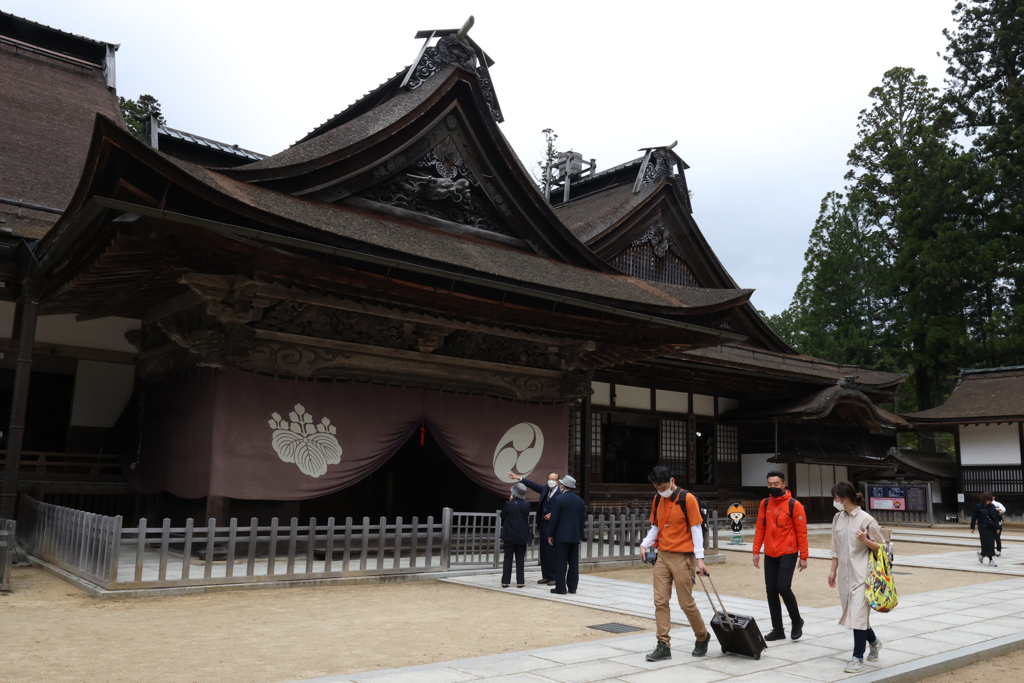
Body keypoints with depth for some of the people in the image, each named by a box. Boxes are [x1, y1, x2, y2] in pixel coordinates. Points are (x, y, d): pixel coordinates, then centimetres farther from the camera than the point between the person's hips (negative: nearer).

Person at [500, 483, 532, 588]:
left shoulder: (509, 504, -14)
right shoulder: (527, 505, -5)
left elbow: (502, 515, 1)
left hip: (509, 536, -2)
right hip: (522, 536, 2)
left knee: (508, 558, 5)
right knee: (520, 559, 8)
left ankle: (505, 581, 7)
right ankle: (520, 581, 8)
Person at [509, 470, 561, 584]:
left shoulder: (560, 494, -12)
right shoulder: (545, 489, 9)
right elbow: (533, 485, 19)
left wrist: (552, 515, -18)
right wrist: (519, 478, 19)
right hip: (543, 524, 7)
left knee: (551, 552, -5)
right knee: (543, 551, 11)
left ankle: (554, 577, 3)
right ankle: (546, 576, 20)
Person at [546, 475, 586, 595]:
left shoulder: (558, 499, -10)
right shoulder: (580, 501, 9)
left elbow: (554, 519, -12)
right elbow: (583, 520, 11)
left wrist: (550, 535, -5)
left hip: (561, 536, -6)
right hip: (575, 537, 6)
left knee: (561, 563, -1)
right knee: (573, 562, 10)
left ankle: (560, 587, 0)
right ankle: (572, 586, 14)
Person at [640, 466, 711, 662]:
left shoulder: (687, 499, -10)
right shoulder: (657, 500, 8)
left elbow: (696, 529, -9)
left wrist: (699, 558, -13)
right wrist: (645, 544, 2)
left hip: (682, 557, -6)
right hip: (662, 556, 6)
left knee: (686, 603, 2)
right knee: (660, 601, 1)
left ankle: (702, 637, 26)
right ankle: (663, 645, 5)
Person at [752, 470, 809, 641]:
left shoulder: (794, 505, -7)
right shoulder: (765, 504, 7)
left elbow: (801, 532, -6)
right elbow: (759, 529, 9)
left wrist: (803, 557, -7)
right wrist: (756, 552, 4)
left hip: (788, 554, -5)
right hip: (770, 555, 5)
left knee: (784, 588, -14)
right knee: (771, 591, 5)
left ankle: (797, 621, 11)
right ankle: (778, 630, 16)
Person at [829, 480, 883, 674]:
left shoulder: (866, 520, -12)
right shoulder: (837, 519, 6)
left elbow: (881, 547, -6)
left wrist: (865, 541, -24)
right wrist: (833, 571, 12)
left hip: (861, 574, -6)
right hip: (844, 574, 6)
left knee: (858, 614, -7)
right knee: (851, 612, 14)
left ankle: (858, 658, 2)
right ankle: (873, 641, 40)